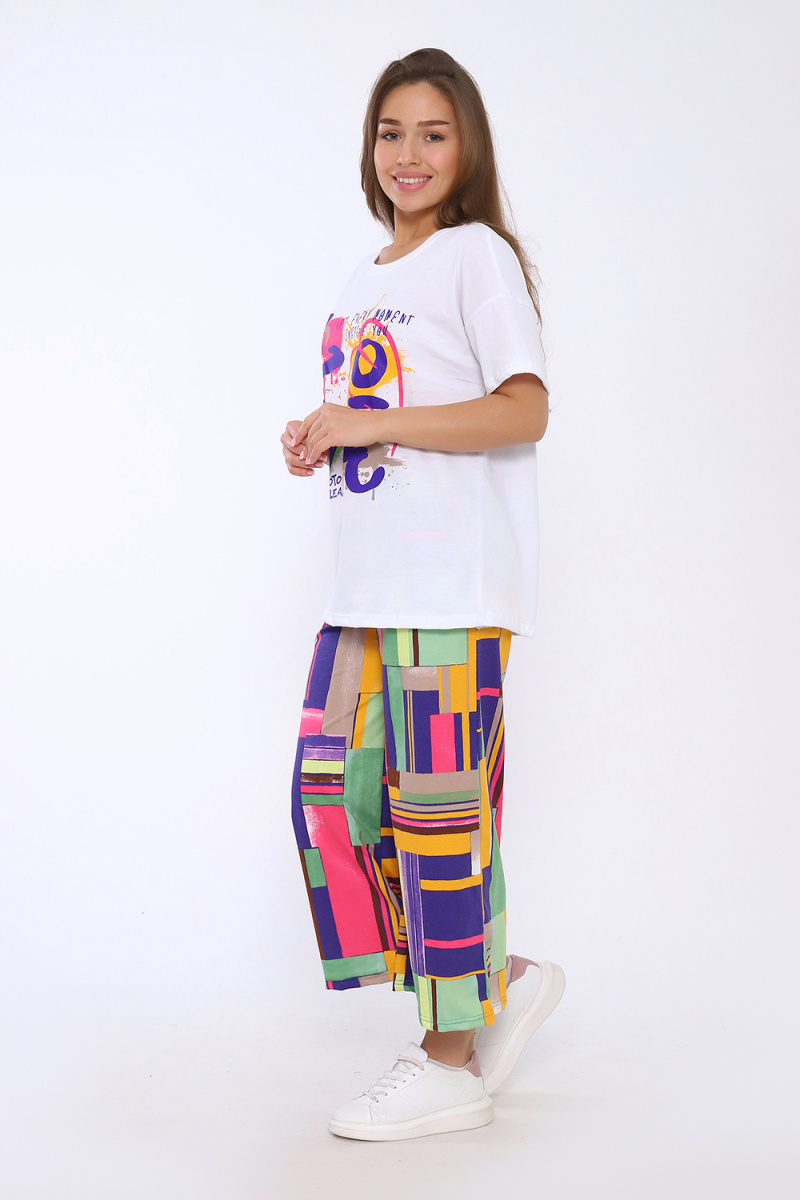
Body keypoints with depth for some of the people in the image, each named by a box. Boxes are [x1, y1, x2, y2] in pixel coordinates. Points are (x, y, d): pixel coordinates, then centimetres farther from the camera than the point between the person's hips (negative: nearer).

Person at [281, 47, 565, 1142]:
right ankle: (503, 979, 20)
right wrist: (320, 443, 5)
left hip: (455, 585, -8)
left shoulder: (476, 254, -2)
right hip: (368, 588, 8)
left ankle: (453, 1065, 6)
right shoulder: (365, 283, 21)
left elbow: (523, 412, -14)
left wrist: (362, 425, -15)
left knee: (435, 802, -6)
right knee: (335, 793, 4)